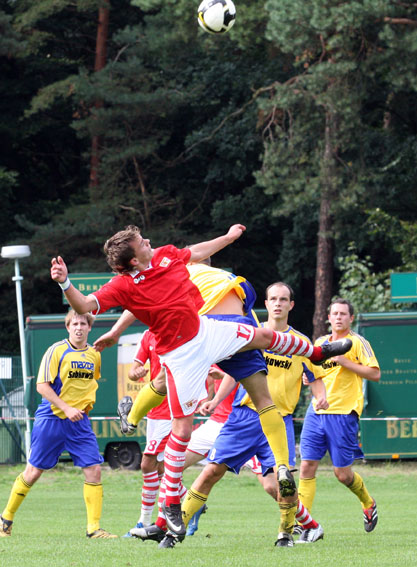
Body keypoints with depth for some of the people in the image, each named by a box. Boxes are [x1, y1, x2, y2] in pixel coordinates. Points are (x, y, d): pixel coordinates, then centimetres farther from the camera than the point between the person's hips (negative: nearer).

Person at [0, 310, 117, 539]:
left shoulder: (94, 355, 7)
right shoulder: (57, 351, -10)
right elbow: (42, 385, -14)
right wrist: (66, 409, -20)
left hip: (79, 421, 4)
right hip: (51, 419, -4)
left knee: (94, 470, -9)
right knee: (34, 471, 2)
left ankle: (94, 528, -5)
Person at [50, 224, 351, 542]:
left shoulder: (166, 255, -4)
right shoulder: (122, 287, -22)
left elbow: (196, 253, 18)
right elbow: (84, 306, -29)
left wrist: (229, 237, 31)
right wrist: (65, 282, -46)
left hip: (206, 330, 6)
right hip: (181, 354, -6)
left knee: (265, 337, 22)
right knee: (183, 426, -7)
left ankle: (315, 352, 55)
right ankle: (171, 504, 3)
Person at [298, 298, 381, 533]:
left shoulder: (357, 342, -2)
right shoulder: (320, 343, 15)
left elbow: (375, 374, -9)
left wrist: (345, 361, -16)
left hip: (344, 413, -5)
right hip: (317, 412, 5)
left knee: (343, 473, 0)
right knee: (307, 466, -7)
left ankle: (368, 503, 29)